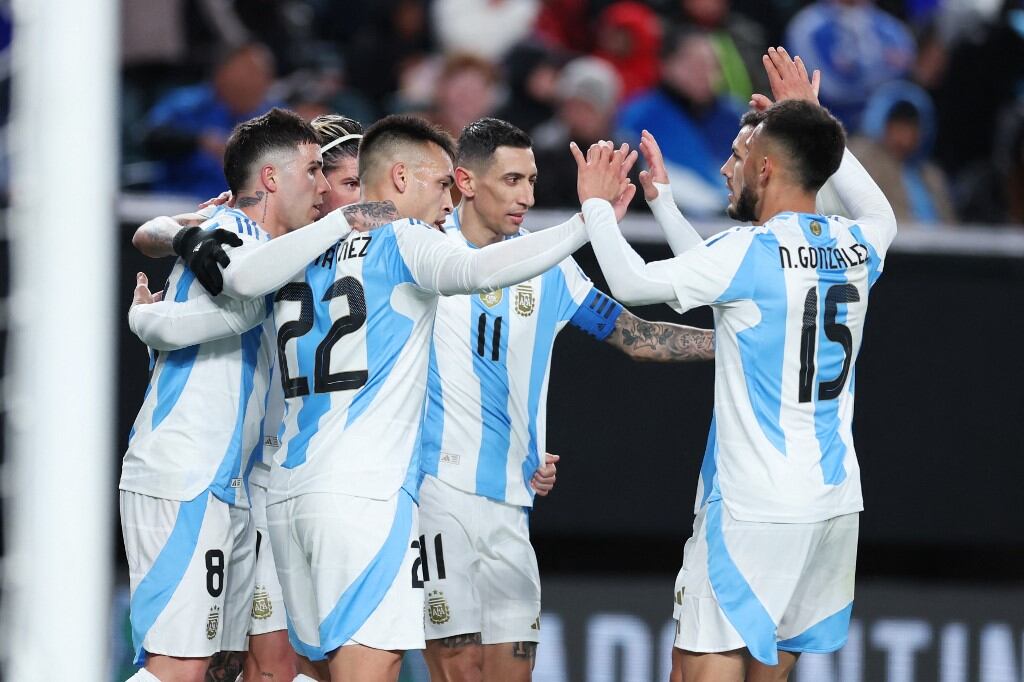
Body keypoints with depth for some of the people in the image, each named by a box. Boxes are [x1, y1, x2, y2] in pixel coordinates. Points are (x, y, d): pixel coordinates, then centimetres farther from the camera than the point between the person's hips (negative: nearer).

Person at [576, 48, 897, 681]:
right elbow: (881, 213, 32)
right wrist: (810, 120, 35)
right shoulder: (856, 249, 7)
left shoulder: (751, 251, -14)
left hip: (754, 505, -7)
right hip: (836, 500, 7)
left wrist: (597, 205, 7)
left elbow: (632, 281, -10)